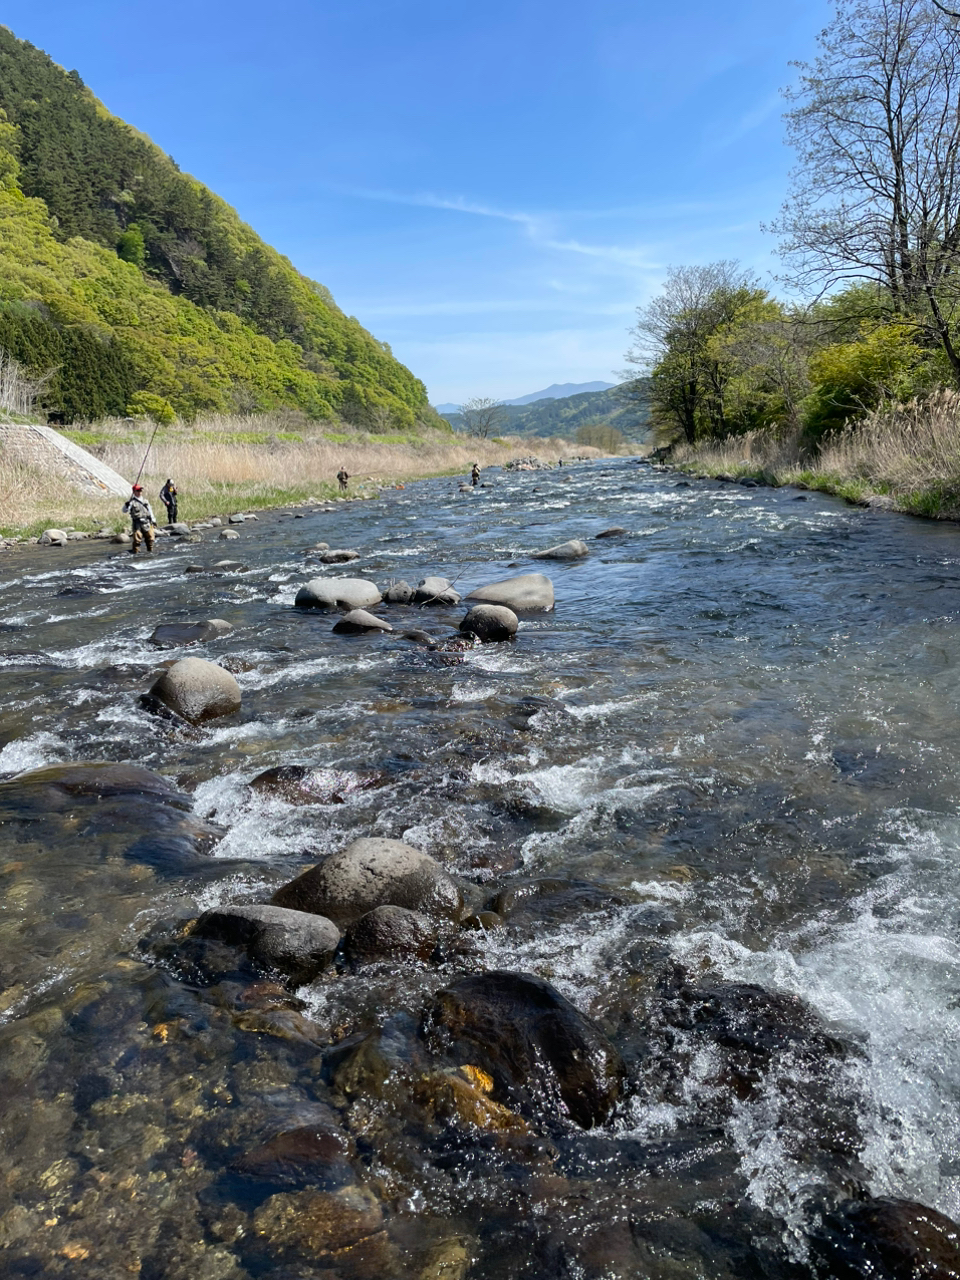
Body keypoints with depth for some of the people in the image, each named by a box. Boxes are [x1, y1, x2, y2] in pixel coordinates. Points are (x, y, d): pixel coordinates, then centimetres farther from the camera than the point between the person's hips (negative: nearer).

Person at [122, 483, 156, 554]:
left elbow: (150, 510, 22)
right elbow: (125, 511, -11)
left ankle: (150, 551, 21)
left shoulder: (145, 500, 15)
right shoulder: (132, 501, -3)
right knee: (137, 540, -11)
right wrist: (127, 504, -29)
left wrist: (153, 520, 19)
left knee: (150, 539, 9)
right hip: (137, 523, -5)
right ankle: (134, 552, -6)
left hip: (147, 522, 5)